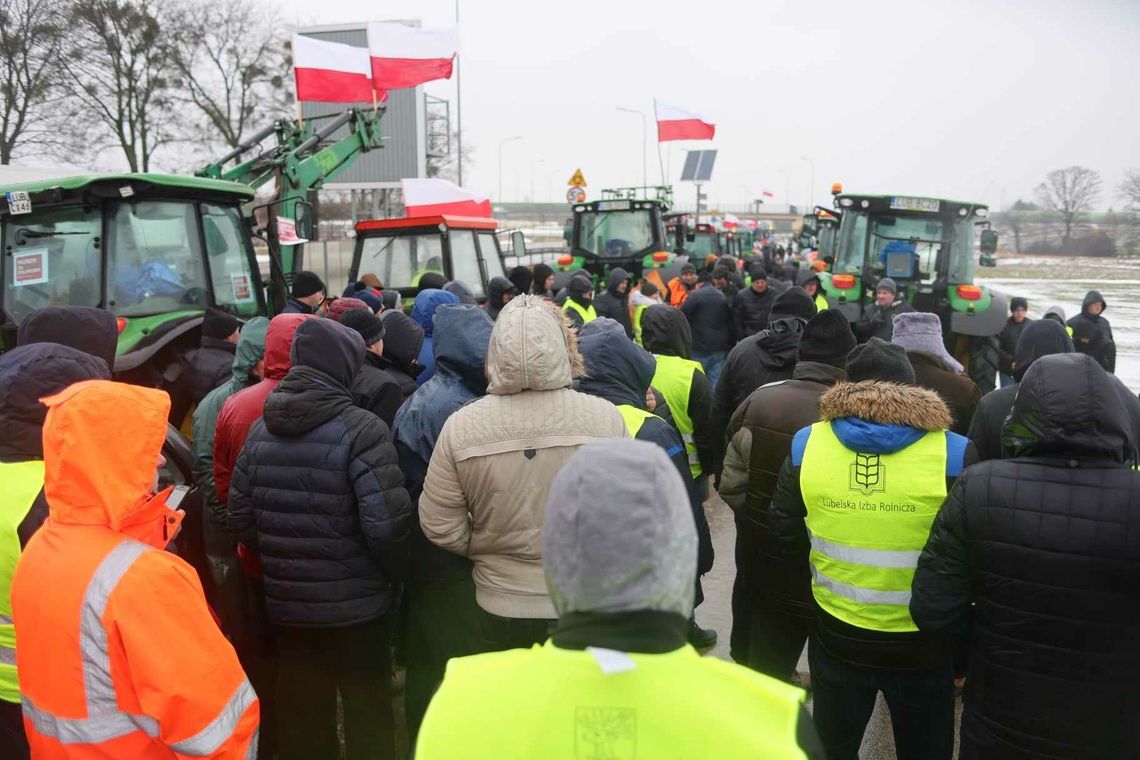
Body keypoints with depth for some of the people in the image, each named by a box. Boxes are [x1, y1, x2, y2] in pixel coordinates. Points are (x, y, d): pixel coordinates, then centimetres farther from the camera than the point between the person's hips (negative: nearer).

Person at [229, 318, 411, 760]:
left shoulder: (261, 428, 3)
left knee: (301, 715, 20)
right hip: (354, 604, -6)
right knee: (367, 712, 12)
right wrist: (397, 574, -5)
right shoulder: (360, 429, -18)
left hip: (285, 603, 6)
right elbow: (386, 524, -23)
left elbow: (240, 516, 5)